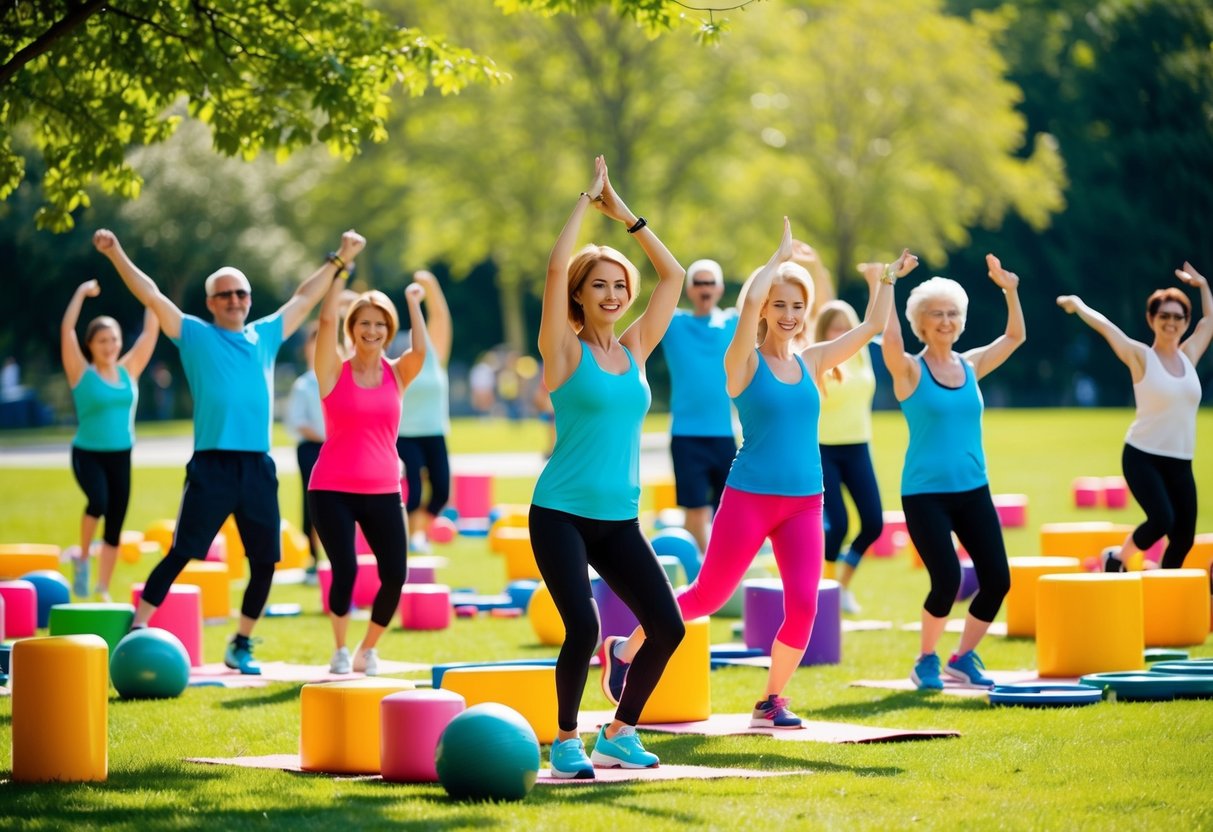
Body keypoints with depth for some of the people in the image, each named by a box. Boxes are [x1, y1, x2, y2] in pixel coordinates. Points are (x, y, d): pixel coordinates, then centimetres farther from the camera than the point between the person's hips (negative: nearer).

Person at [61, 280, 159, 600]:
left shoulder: (129, 370, 4)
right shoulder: (82, 373, -6)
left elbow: (151, 330, 6)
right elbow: (66, 330, -15)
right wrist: (81, 294, -15)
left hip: (120, 456, 4)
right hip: (87, 453, -4)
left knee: (115, 526, 4)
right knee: (98, 501, -30)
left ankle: (103, 590, 14)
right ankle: (83, 558, -6)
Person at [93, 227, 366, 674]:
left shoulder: (266, 335, 16)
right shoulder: (195, 335, 6)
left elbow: (304, 297, 28)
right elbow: (151, 295, -1)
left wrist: (339, 260, 33)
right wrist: (116, 254, -9)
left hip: (258, 467, 4)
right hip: (211, 465, -4)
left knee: (265, 562, 5)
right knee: (181, 553, -10)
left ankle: (241, 645, 18)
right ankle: (137, 630, -8)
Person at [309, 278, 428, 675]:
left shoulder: (397, 374, 6)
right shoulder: (335, 372, 0)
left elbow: (420, 349, -13)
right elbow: (326, 320, -11)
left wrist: (413, 302, -9)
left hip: (383, 492, 3)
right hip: (332, 490, -3)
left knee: (395, 575, -5)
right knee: (345, 569, -14)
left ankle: (368, 650, 17)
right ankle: (340, 650, 8)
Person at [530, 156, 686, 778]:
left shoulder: (635, 350, 9)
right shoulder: (565, 352, -3)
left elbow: (672, 275, 11)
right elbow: (555, 268, -14)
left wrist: (624, 215, 9)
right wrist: (586, 202, -5)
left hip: (619, 520, 5)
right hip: (561, 513, -5)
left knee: (668, 627, -3)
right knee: (583, 628, -19)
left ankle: (619, 733, 16)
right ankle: (566, 743, 1)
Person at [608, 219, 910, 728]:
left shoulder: (810, 362, 9)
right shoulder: (744, 362, -5)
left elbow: (871, 326, 16)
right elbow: (751, 300, -22)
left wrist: (889, 279, 18)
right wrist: (780, 257, -11)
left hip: (804, 503, 4)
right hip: (749, 496, -4)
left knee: (803, 604, -9)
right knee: (708, 596, 2)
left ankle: (772, 701, 8)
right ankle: (626, 649, 23)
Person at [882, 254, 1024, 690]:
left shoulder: (970, 365, 9)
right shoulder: (909, 370, -6)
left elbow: (1015, 336, 15)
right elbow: (890, 341, -26)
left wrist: (1009, 291, 4)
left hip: (973, 491, 5)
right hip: (925, 494, -5)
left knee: (997, 580, -2)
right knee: (947, 580, -16)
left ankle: (964, 658, 19)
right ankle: (926, 661, 8)